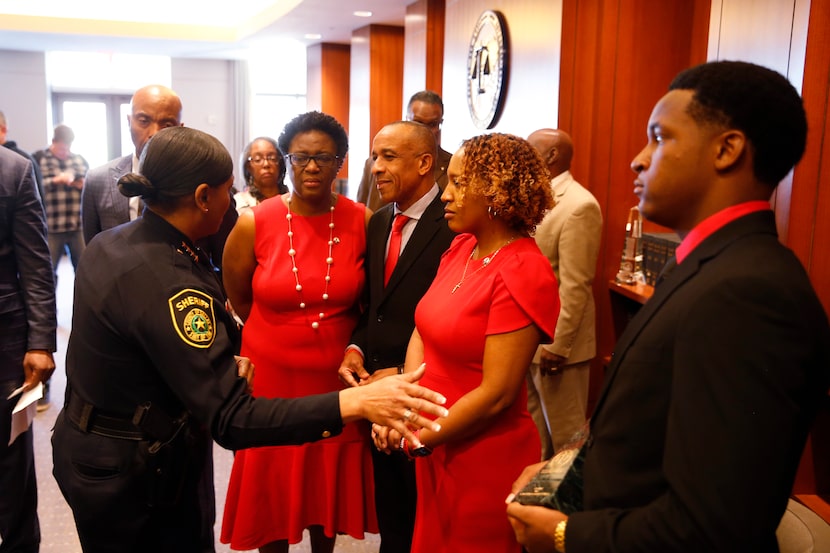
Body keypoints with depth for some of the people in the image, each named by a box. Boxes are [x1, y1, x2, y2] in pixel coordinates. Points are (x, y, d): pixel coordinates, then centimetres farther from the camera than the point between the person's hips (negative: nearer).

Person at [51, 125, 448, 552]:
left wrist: (221, 362, 5)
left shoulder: (110, 242, -2)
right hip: (131, 479, -9)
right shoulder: (169, 286, -30)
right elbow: (231, 421, -32)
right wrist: (354, 403, -38)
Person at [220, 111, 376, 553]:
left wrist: (353, 348, 3)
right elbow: (238, 300, 5)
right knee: (274, 486, 14)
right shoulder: (254, 224, -9)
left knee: (328, 482, 18)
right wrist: (284, 334, 6)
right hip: (273, 377, -1)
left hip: (336, 377, 1)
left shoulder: (362, 222, -7)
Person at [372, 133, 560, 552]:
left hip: (484, 461, -7)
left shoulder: (523, 274, -22)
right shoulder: (461, 248, 2)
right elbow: (423, 330, 3)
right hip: (436, 449, 7)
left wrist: (418, 440, -14)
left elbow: (496, 393, -24)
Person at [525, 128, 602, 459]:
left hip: (557, 342, -8)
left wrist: (557, 345, -19)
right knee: (535, 428, 20)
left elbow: (575, 286, -20)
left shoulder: (579, 205, -18)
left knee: (565, 432, 8)